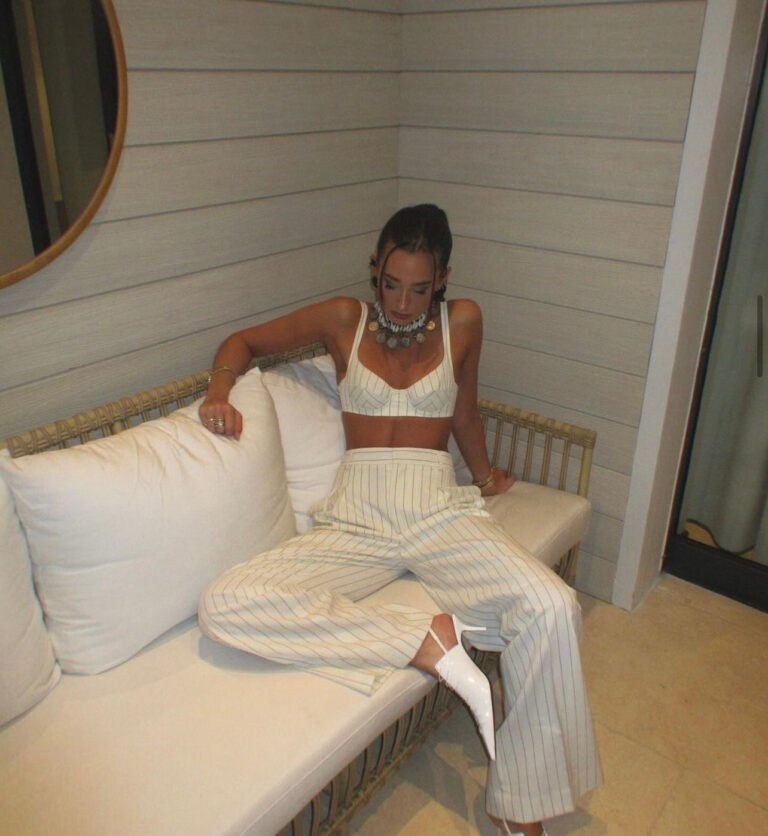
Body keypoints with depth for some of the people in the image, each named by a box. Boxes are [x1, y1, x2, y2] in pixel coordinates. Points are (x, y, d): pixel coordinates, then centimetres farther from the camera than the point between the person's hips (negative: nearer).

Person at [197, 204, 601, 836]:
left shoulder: (462, 322, 8)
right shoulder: (345, 320, 7)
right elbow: (244, 342, 17)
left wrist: (484, 474, 35)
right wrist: (219, 391, -3)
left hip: (439, 513, 0)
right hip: (355, 522, 0)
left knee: (553, 607, -28)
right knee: (224, 605, -24)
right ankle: (425, 640, -24)